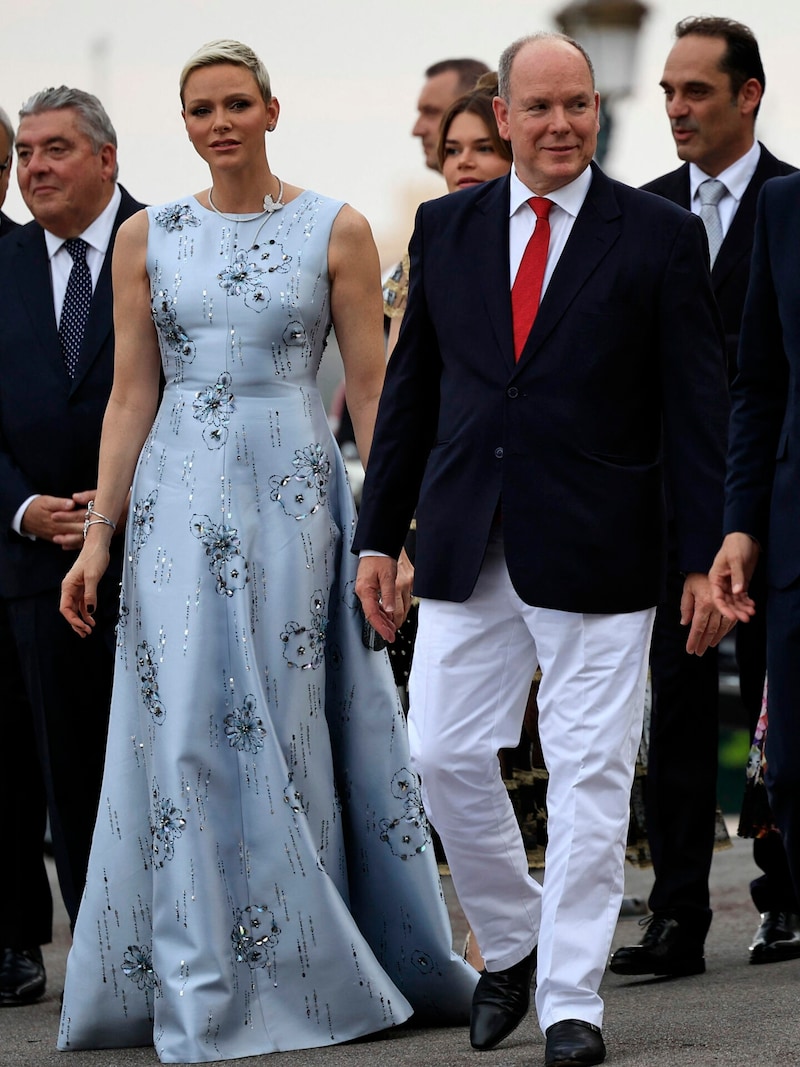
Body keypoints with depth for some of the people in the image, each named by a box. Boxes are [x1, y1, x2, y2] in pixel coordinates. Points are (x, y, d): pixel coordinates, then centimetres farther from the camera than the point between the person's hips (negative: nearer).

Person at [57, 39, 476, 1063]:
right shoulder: (147, 237, 7)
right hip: (179, 501, 2)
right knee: (185, 734, -3)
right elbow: (130, 395, 8)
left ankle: (301, 972, 13)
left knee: (288, 731, 0)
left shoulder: (336, 231, 2)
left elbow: (371, 388, 0)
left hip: (294, 498, -1)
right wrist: (97, 537, 3)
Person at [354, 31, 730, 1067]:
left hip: (595, 551, -3)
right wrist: (380, 535, 9)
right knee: (444, 754, 3)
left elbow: (695, 408, -1)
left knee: (589, 772, -1)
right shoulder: (446, 228, 9)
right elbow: (410, 390, 12)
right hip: (467, 545, 3)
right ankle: (511, 940, 25)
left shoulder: (659, 235, -1)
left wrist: (704, 558, -6)